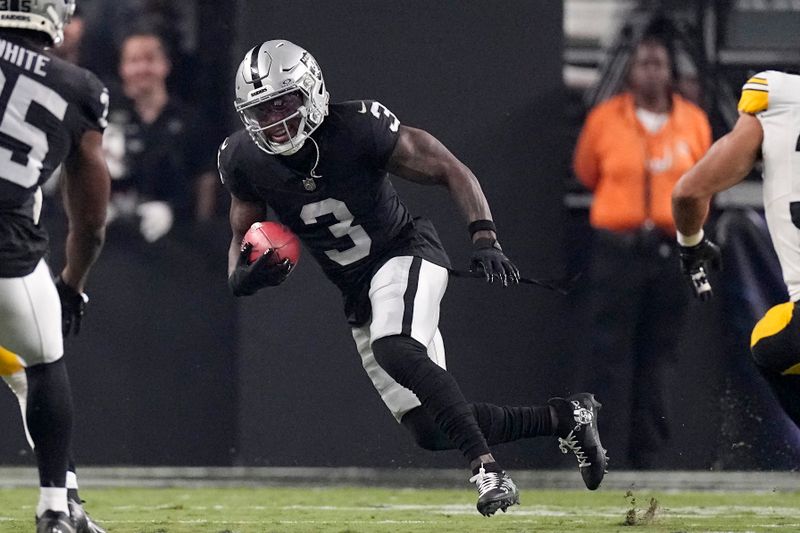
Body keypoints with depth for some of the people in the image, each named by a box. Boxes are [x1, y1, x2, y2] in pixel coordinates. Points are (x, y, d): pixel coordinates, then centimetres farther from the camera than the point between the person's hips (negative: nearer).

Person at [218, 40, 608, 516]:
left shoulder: (358, 129, -24)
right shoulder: (245, 160, -10)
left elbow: (452, 172, -17)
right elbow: (241, 238, 6)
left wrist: (485, 239, -31)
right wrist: (243, 276, -18)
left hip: (406, 253, -6)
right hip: (358, 292, 6)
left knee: (395, 351, -37)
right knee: (431, 430, 3)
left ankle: (489, 471, -35)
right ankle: (567, 416, 20)